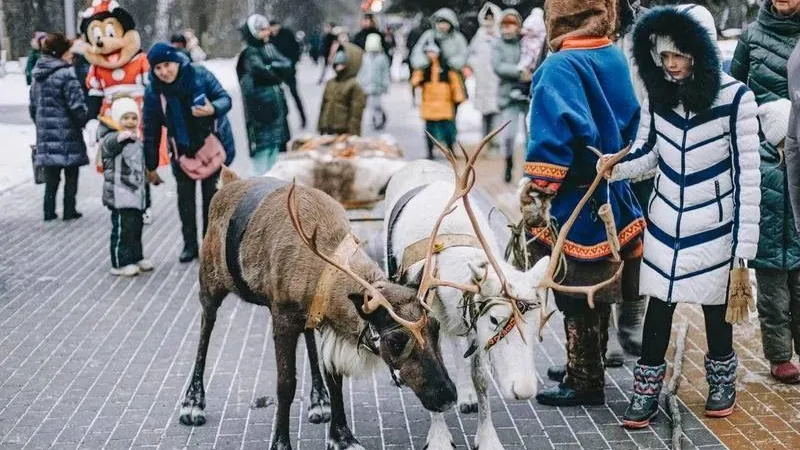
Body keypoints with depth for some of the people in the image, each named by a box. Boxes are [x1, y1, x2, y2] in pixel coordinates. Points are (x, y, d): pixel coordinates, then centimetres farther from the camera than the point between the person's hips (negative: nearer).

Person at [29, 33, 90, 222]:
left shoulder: (38, 75, 8)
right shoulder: (66, 74, -16)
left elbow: (33, 106, 15)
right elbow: (77, 105, -18)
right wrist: (83, 121, 0)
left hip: (45, 132, 7)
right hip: (67, 132, -6)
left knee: (51, 177, 13)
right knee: (71, 174, 6)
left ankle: (49, 210, 13)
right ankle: (69, 210, 9)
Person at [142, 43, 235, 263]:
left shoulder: (199, 75, -16)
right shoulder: (153, 91, -11)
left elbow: (225, 99, -10)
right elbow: (151, 131, -6)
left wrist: (213, 109, -33)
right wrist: (151, 166, -4)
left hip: (212, 144, -1)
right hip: (182, 150, 2)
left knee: (211, 195, 5)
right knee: (185, 197, 6)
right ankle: (190, 244, 17)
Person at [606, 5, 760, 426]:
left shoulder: (735, 98, -17)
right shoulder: (657, 95, -5)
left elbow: (747, 174, -13)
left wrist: (744, 244, -14)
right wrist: (613, 167, -13)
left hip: (713, 227, -3)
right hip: (665, 223, 3)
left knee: (715, 308, 12)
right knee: (658, 306, 7)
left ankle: (722, 382, 35)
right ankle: (646, 392, 18)